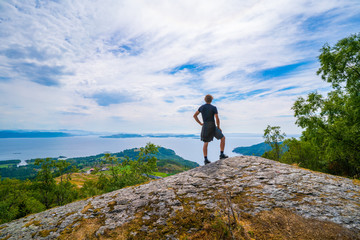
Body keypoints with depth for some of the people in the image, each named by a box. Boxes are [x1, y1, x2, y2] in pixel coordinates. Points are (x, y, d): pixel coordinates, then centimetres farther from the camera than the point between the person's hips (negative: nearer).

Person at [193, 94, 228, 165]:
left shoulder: (201, 107, 7)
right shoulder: (214, 108, -8)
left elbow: (194, 115, 11)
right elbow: (217, 118, -15)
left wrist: (200, 123, 13)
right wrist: (218, 127, 0)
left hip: (205, 127, 5)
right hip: (212, 127, -4)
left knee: (205, 143, 15)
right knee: (222, 138, 16)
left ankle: (205, 159, 8)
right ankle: (222, 154, 14)